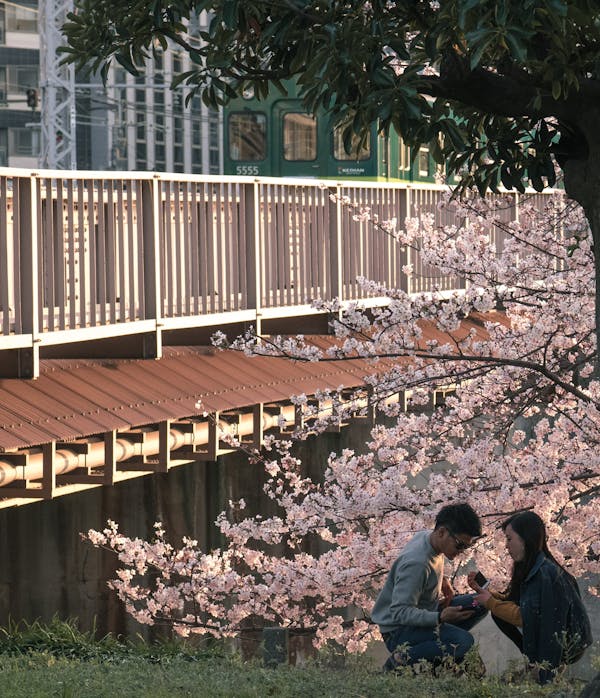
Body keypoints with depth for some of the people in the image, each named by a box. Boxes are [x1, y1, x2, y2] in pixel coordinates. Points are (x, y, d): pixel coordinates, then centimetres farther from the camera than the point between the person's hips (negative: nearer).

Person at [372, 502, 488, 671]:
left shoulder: (425, 536, -1)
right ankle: (399, 661, -17)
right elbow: (399, 612, -31)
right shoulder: (416, 564, -30)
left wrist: (442, 580, 5)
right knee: (464, 641, -30)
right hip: (398, 630, -10)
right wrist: (440, 617, -41)